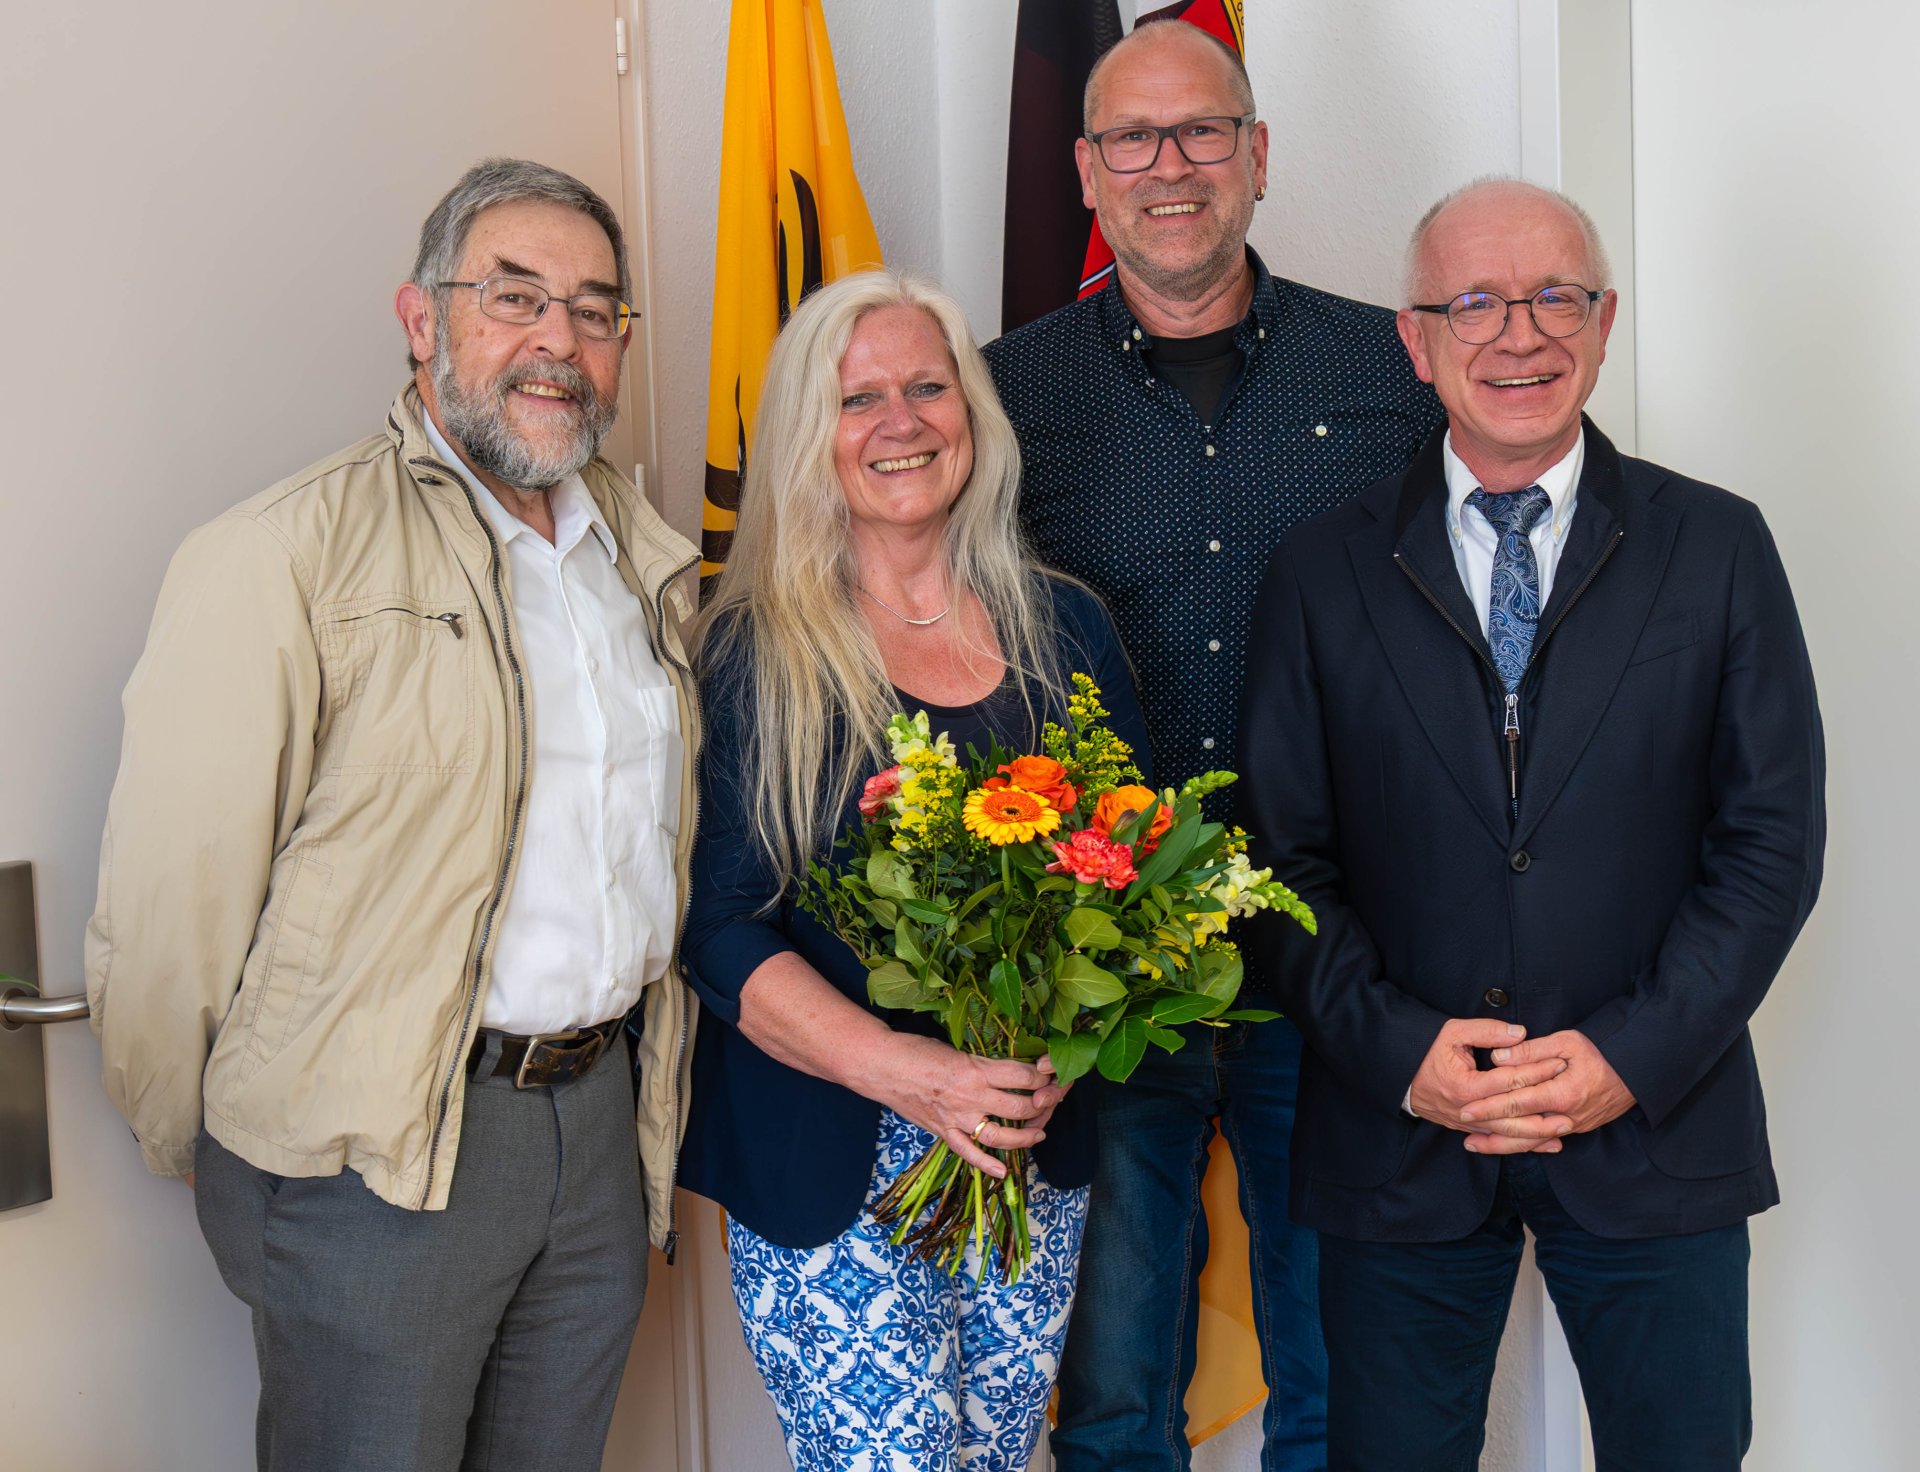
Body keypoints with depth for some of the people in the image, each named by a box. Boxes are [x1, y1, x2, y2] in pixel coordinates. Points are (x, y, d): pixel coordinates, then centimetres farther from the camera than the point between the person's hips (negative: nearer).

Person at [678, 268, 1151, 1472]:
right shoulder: (751, 653, -5)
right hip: (831, 1166, -3)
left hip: (1040, 1144, 4)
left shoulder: (1065, 628, 6)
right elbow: (720, 929, -9)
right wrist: (907, 1070, -22)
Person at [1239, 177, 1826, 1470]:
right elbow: (1285, 855, 0)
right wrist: (1397, 1051, -12)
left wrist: (1634, 1054, -10)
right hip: (1397, 1135, 0)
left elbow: (1773, 837, -1)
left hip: (1656, 1125, 0)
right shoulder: (1326, 572, 2)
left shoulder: (1718, 548, 2)